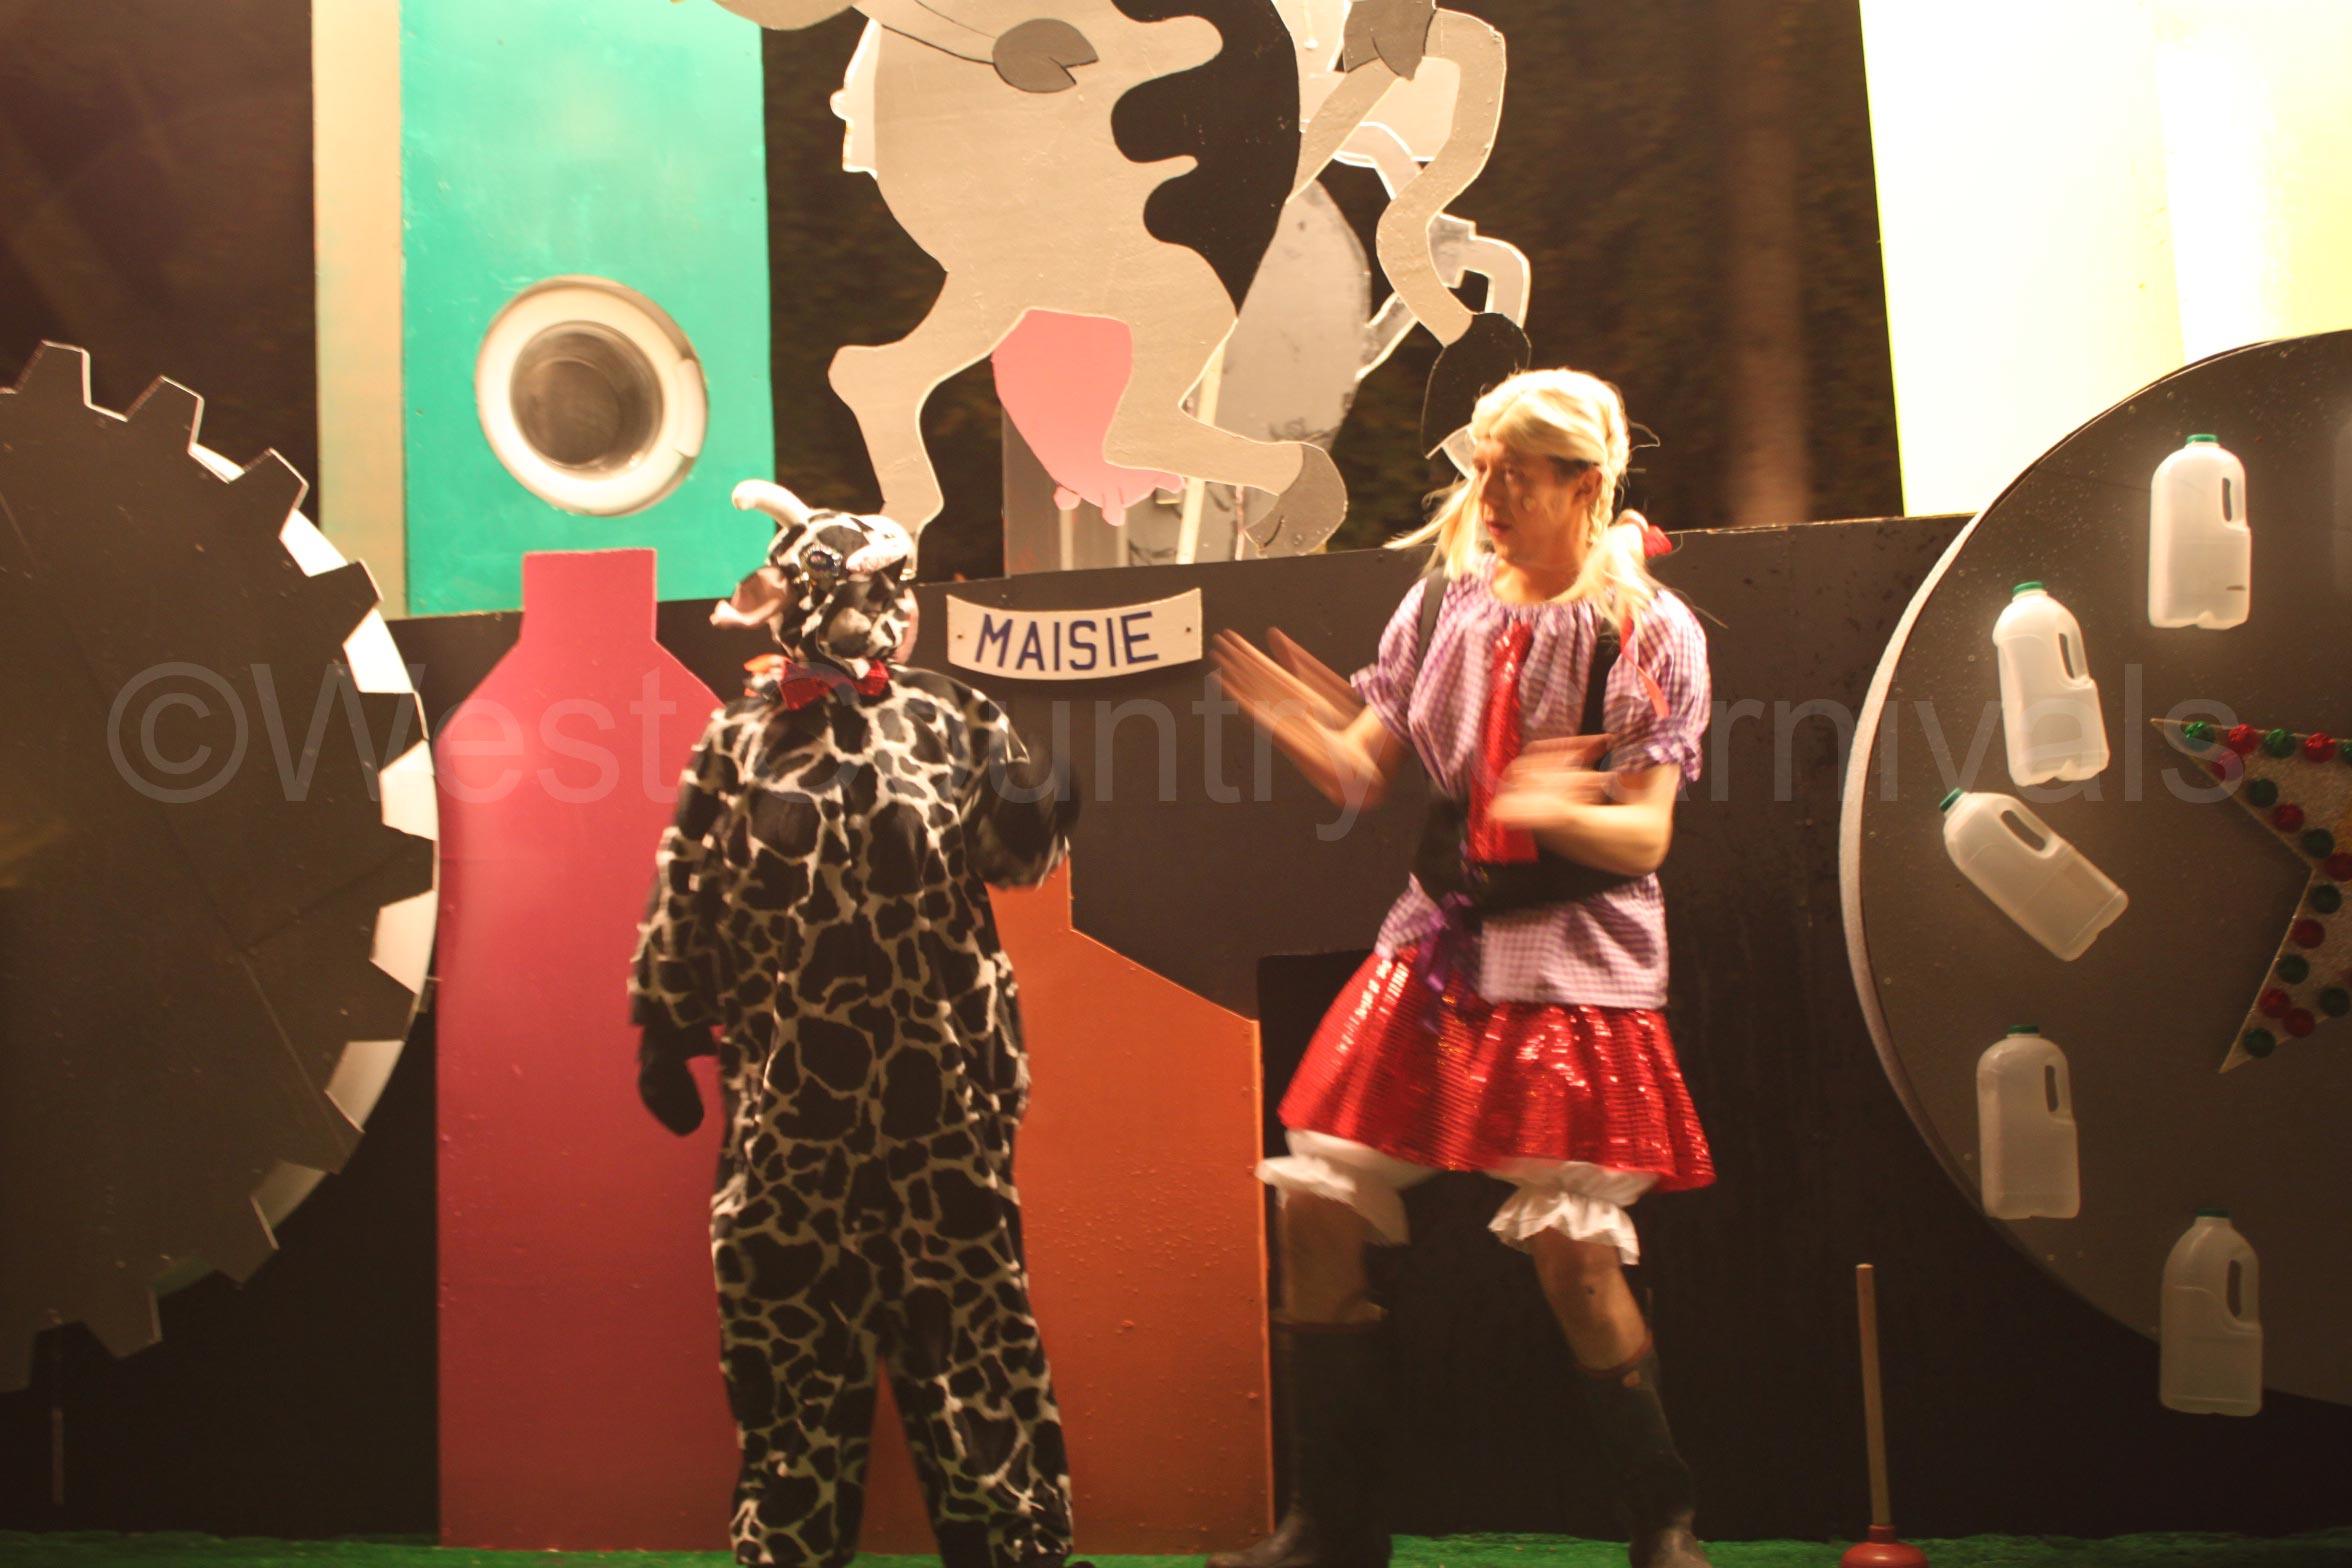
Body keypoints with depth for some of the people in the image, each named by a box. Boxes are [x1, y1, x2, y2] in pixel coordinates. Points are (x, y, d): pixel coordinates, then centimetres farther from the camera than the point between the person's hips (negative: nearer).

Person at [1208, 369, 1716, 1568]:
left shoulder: (1650, 632, -6)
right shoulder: (1443, 602, 6)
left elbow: (1645, 840, -12)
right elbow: (1361, 775, 6)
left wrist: (1555, 812, -33)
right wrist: (1300, 728, -16)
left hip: (1574, 961, -5)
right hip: (1437, 941, 5)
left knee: (1571, 1248, -11)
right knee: (1317, 1203, 0)